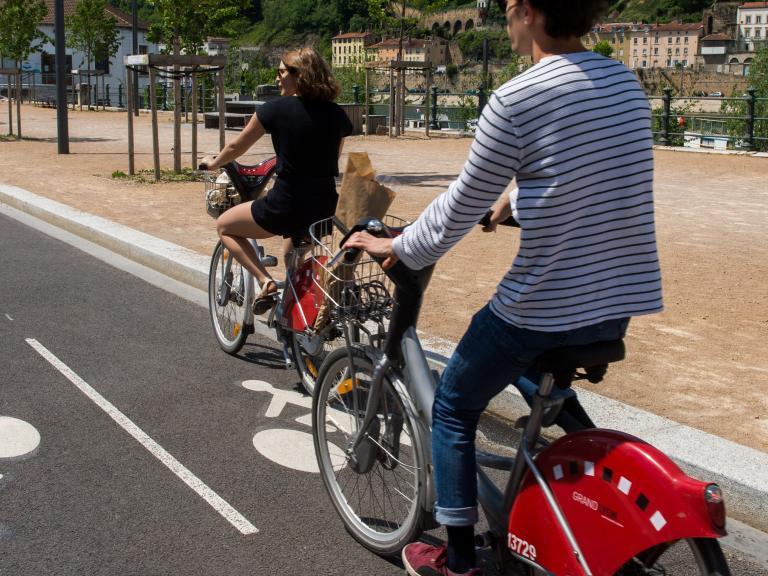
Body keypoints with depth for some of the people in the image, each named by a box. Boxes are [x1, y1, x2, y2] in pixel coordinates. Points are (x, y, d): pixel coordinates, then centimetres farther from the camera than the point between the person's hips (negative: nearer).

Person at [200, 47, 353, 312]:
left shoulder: (275, 109, -8)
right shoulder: (337, 114, 4)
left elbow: (236, 147, 5)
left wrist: (213, 163, 26)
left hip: (285, 207, -6)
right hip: (326, 209, 6)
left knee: (224, 226, 18)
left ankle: (265, 282, 2)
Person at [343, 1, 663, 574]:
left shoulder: (515, 99, -16)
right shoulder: (626, 82, 4)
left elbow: (462, 205, -9)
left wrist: (397, 247, 7)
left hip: (543, 306, -7)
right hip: (621, 302, 7)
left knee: (453, 410, 16)